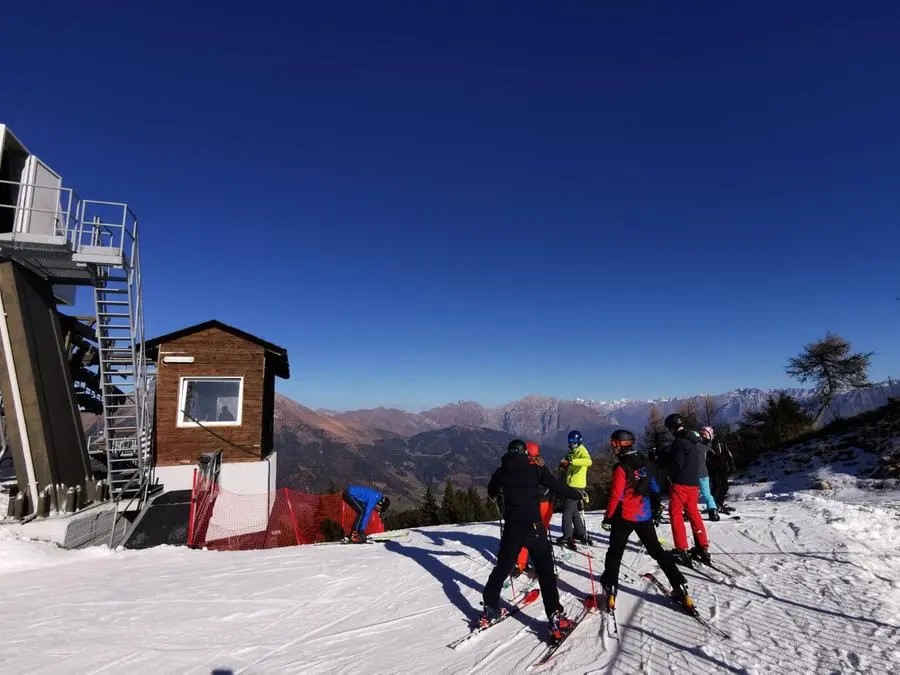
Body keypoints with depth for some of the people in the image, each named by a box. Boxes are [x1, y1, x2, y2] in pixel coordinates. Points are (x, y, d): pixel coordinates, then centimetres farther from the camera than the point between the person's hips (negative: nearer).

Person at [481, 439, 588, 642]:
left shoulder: (501, 472, 4)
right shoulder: (536, 469, -6)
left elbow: (491, 493, 21)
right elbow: (558, 486, -4)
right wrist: (579, 495, 14)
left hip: (511, 529, 3)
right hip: (533, 527, -3)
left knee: (501, 568, 17)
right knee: (546, 573, 5)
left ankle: (490, 611, 22)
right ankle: (556, 619, 1)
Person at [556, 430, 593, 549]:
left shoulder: (582, 451, -10)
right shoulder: (572, 452, 17)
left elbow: (588, 461, -33)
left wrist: (570, 461, -39)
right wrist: (563, 467, 2)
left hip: (577, 486, -9)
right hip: (571, 485, 9)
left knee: (567, 511, -7)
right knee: (573, 510, 18)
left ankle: (567, 536, -1)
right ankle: (581, 533, 29)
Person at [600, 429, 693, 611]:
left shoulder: (621, 467, -18)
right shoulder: (644, 463, 4)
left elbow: (616, 496, -19)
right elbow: (655, 488, 13)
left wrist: (608, 517, -10)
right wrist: (656, 508, 25)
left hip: (624, 517, -6)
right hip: (645, 516, 6)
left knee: (615, 553, 6)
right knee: (657, 550, 16)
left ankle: (610, 591, 3)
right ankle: (680, 587, 15)